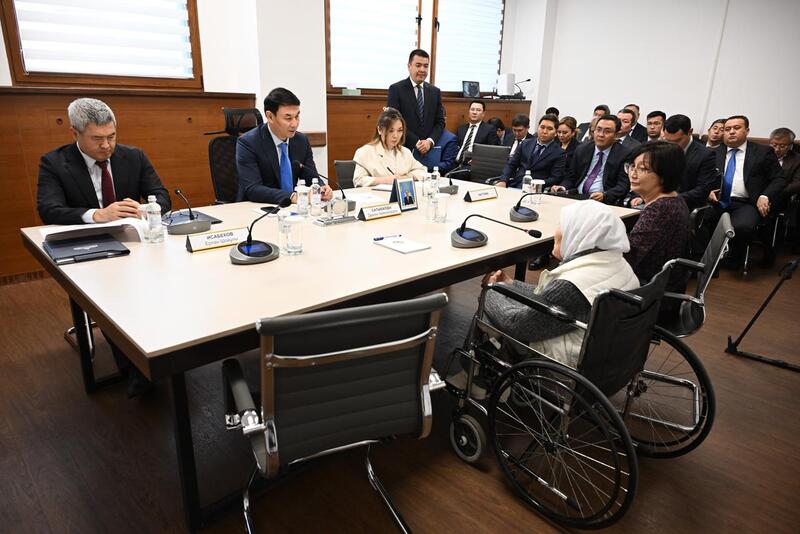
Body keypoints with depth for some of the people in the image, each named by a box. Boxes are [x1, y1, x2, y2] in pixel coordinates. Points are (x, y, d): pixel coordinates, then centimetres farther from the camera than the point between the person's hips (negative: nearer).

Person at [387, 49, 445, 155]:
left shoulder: (435, 92, 11)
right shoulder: (396, 89, -2)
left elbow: (440, 122, 9)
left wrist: (430, 141, -10)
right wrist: (416, 143, -14)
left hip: (429, 151, 4)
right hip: (403, 150, -3)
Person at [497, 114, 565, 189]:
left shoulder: (559, 153, 2)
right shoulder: (525, 144, 16)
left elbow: (555, 179, -5)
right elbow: (510, 164, 13)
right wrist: (503, 181, -6)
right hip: (513, 185, 4)